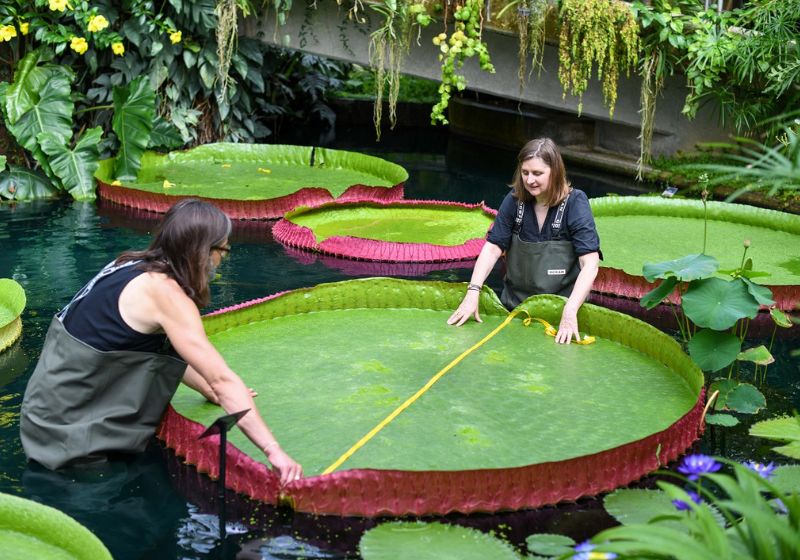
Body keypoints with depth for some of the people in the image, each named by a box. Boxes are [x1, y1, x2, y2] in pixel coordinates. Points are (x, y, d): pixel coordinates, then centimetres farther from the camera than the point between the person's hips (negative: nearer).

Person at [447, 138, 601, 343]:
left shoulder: (575, 203, -13)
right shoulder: (515, 200, -3)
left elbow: (590, 264, -20)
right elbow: (492, 248, -5)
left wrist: (570, 312, -32)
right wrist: (472, 293, -19)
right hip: (515, 307, 3)